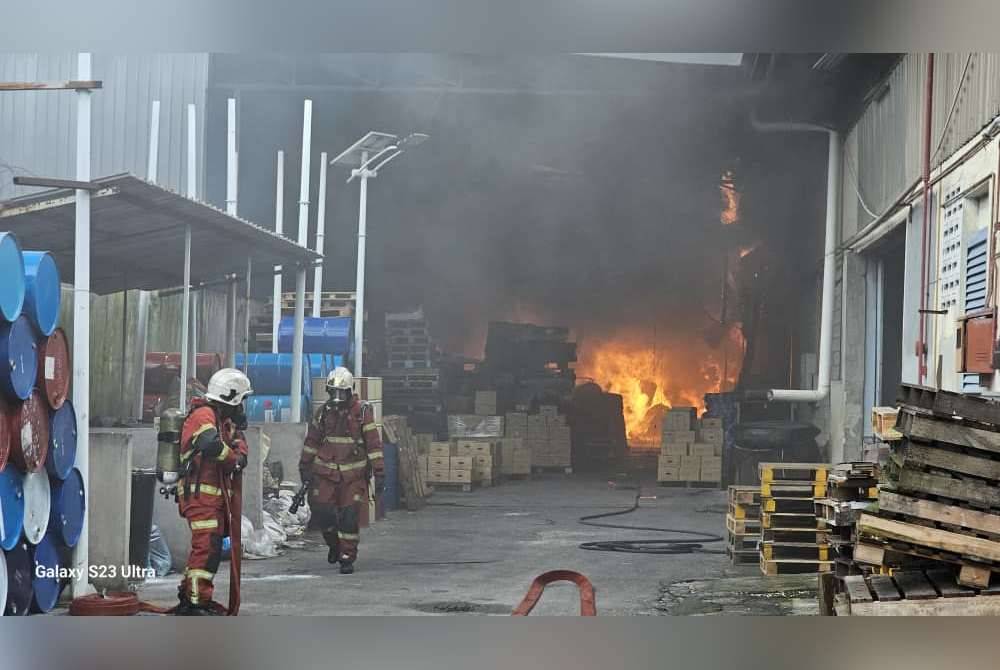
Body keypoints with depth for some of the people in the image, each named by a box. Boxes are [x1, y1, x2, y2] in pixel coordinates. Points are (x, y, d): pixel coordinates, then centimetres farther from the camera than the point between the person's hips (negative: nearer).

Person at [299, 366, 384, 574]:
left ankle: (347, 557, 8)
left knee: (349, 516, -5)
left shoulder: (362, 412, -5)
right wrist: (304, 465, 18)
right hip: (325, 471, 3)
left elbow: (374, 444, -4)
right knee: (322, 511, -5)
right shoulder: (324, 411, 5)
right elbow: (312, 440, 17)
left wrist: (379, 472, -7)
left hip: (353, 475, -3)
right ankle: (334, 544, 23)